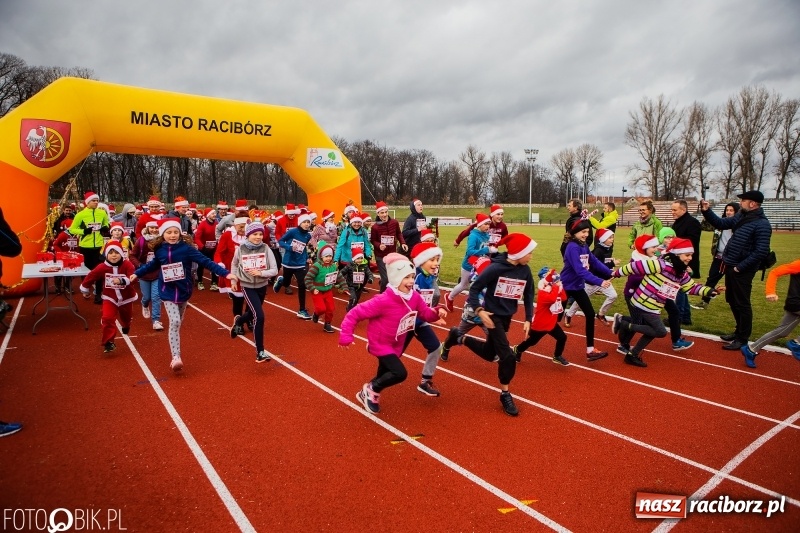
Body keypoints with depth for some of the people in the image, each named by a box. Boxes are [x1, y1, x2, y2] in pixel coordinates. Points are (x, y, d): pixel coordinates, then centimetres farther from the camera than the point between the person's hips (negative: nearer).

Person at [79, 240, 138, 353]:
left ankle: (126, 327, 60)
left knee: (126, 318, 23)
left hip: (126, 298, 0)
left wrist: (121, 280, -52)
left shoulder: (127, 265, -21)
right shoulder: (102, 267, -16)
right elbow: (90, 276, -1)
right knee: (108, 318, -18)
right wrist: (85, 290, 12)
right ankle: (108, 342, -8)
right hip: (110, 298, 0)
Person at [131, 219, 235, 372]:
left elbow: (205, 261, -18)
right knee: (174, 322, -15)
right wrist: (137, 273, 28)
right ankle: (176, 357, -11)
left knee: (178, 323, 15)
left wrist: (225, 273, -25)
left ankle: (175, 356, 30)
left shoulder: (186, 247, -13)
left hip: (184, 291, 0)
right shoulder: (160, 250, -4)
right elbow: (153, 264, 18)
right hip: (168, 292, 0)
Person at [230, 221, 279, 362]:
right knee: (259, 316, -17)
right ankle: (260, 352, -6)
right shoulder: (240, 249, -11)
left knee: (252, 313, 24)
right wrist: (233, 280, 6)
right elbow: (234, 264, 10)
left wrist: (261, 273, -27)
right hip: (247, 287, -3)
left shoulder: (265, 248, -12)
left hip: (262, 286, 3)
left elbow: (274, 270, -12)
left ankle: (238, 321, 61)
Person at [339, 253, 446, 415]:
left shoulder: (414, 297, -10)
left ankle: (368, 394, 47)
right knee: (400, 373, -20)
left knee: (385, 373, 22)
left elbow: (425, 313, 2)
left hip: (396, 344, 7)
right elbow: (355, 313, -25)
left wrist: (437, 313, -20)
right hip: (380, 343, -7)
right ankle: (370, 390, 3)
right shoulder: (384, 301, -30)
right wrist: (345, 335, -28)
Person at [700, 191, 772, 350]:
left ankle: (743, 339, 14)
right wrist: (706, 211, 4)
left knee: (742, 303, 2)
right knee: (732, 300, 19)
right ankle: (739, 331, 36)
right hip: (730, 266, 9)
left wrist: (740, 267, -19)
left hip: (742, 270, -9)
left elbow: (761, 252, -23)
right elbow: (721, 223, 18)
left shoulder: (762, 224, -18)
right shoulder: (741, 216, 7)